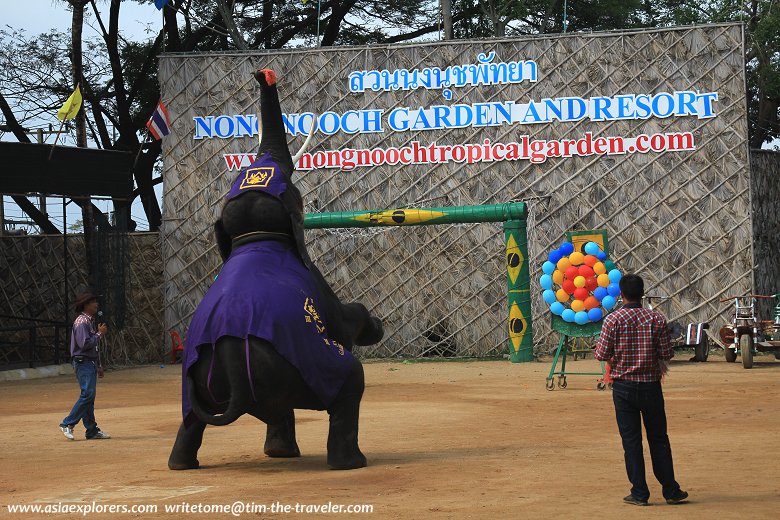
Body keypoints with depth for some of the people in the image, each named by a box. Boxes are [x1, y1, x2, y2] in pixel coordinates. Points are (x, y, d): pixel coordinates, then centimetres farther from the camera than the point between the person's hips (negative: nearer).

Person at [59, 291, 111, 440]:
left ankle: (92, 430, 10)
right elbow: (84, 344, -24)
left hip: (90, 363, 10)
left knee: (89, 396, 9)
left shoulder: (90, 321, 18)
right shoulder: (81, 322, -13)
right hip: (83, 362, -10)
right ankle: (67, 424, -12)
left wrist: (98, 365, 22)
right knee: (87, 394, -16)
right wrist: (100, 334, -14)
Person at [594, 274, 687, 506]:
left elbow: (602, 354, -10)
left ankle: (639, 493, 6)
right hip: (651, 385, 1)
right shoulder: (657, 319, -4)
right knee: (658, 439, 11)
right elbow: (666, 354, -5)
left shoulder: (613, 320, -9)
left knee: (631, 440, 5)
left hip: (623, 386, -1)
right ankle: (671, 490, 15)